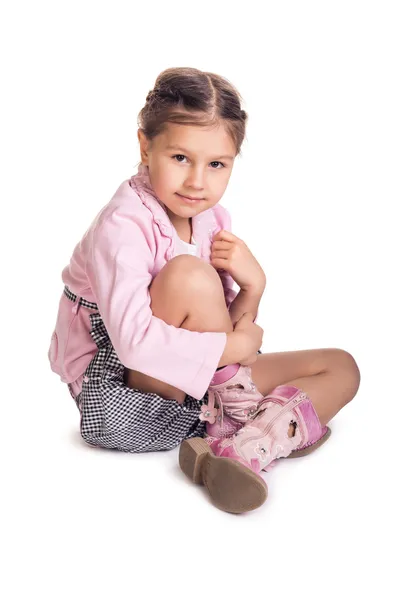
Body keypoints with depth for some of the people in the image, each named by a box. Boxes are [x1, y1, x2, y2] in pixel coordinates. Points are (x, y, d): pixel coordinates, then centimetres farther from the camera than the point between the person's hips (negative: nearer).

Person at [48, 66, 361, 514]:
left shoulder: (214, 220, 2)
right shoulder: (123, 225, -21)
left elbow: (231, 326, 6)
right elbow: (134, 342, -35)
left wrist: (252, 286, -16)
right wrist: (236, 347, -24)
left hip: (202, 384, 8)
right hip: (117, 390, -8)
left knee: (341, 368, 1)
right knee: (189, 274, -33)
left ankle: (243, 447, -25)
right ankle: (245, 412, -14)